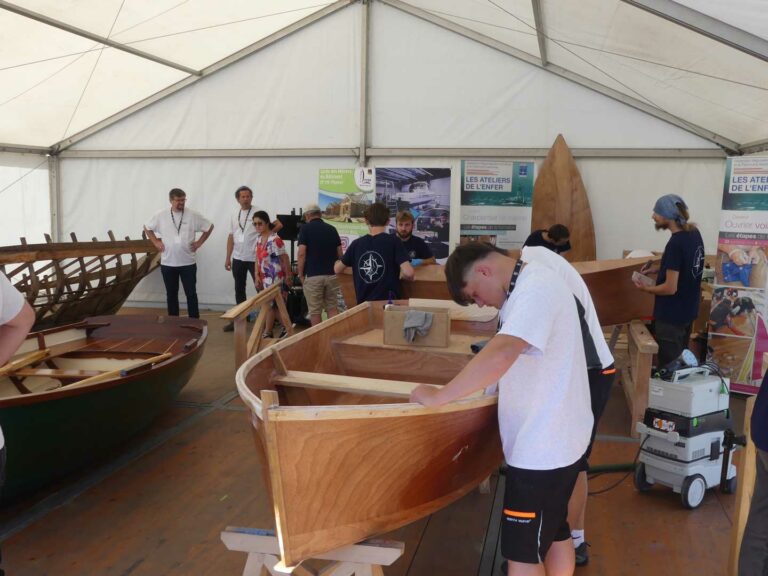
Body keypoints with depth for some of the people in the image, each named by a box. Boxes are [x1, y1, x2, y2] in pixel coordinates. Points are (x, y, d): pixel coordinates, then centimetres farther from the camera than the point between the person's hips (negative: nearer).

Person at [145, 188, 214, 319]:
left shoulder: (193, 215, -4)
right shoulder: (161, 215, 0)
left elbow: (209, 227, 7)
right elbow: (147, 227, 15)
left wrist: (199, 242, 2)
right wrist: (156, 242, 6)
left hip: (188, 263, -1)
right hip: (168, 263, 1)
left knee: (191, 294, 2)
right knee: (171, 294, 11)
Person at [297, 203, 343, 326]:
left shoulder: (305, 228, -3)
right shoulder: (332, 229, 10)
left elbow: (302, 254, -10)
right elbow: (339, 253, 10)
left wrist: (301, 274, -1)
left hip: (313, 275, -4)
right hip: (332, 274, 4)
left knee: (315, 311, 4)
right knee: (332, 308, 10)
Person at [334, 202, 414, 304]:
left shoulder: (356, 244, 1)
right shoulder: (393, 241, -9)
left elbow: (337, 269, 14)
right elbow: (408, 273, -18)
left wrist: (338, 262, 37)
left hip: (364, 303, 3)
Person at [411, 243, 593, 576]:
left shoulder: (535, 288, -22)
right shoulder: (532, 287, 11)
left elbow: (500, 355, -37)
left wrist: (438, 396, -31)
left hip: (542, 446, -10)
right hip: (556, 437, 10)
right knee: (554, 531, 22)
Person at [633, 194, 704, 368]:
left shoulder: (675, 244, -26)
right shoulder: (694, 232, 0)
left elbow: (670, 288, -24)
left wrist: (645, 288, -8)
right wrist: (659, 269, 8)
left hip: (672, 315, -9)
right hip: (688, 310, 9)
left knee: (668, 364, 6)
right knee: (680, 358, 22)